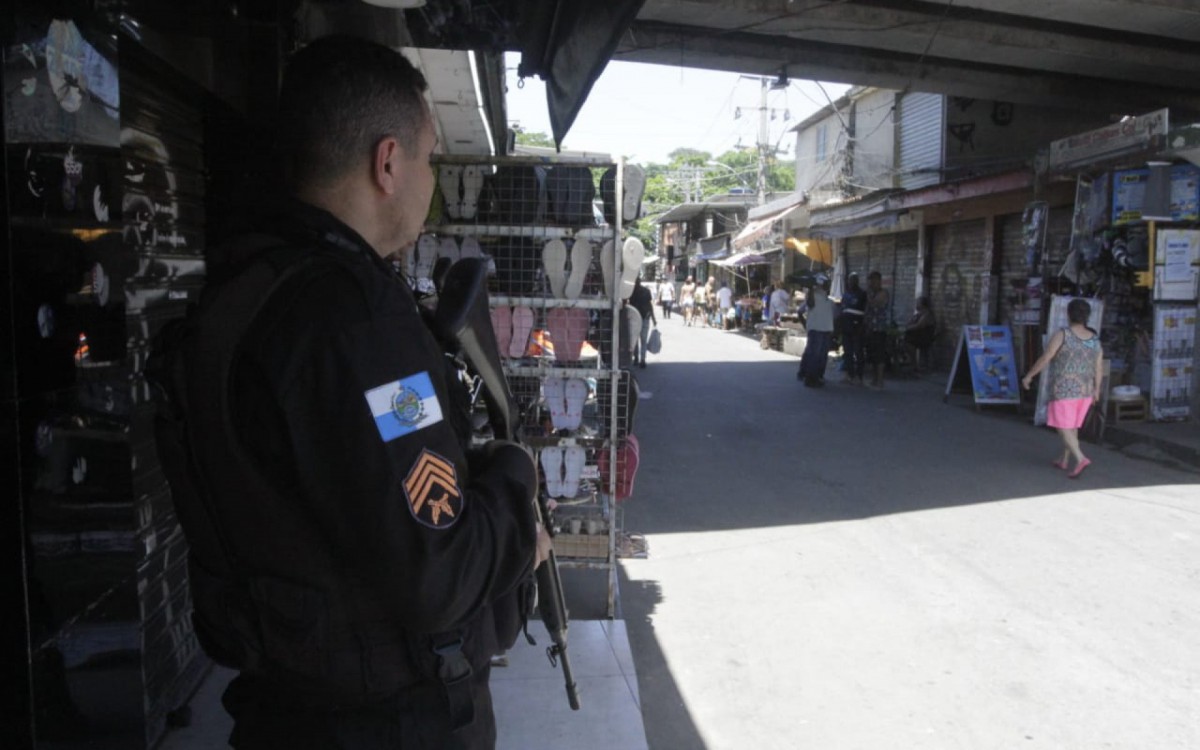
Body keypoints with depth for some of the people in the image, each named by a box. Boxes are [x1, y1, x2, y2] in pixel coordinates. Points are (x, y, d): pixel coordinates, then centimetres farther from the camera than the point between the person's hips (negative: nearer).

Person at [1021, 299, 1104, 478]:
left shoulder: (1062, 334, -14)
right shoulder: (1095, 339, 2)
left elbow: (1045, 358, -15)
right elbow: (1099, 369, 2)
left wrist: (1029, 375, -4)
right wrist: (1096, 390, 15)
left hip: (1064, 389, -6)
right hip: (1084, 390, 6)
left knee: (1062, 427, -1)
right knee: (1072, 426, 19)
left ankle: (1080, 459, -17)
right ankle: (1064, 460, 28)